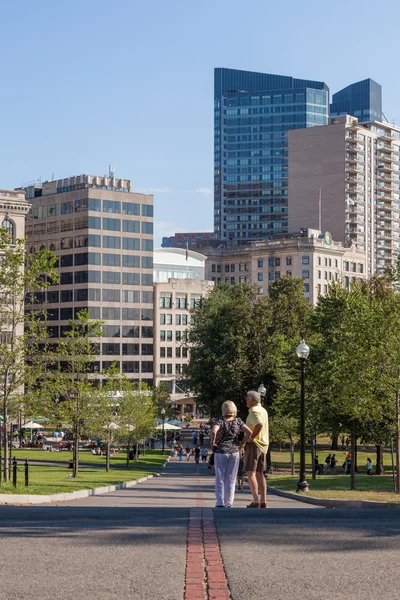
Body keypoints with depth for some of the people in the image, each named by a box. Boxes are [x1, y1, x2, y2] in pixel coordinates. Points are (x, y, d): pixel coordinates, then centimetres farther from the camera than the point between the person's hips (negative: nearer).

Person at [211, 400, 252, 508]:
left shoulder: (220, 421, -8)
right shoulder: (238, 421, 1)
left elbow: (214, 431, -27)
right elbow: (249, 432, -6)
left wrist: (212, 442, -12)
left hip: (220, 452, -2)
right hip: (234, 452, 2)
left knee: (220, 479, 4)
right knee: (231, 480, 8)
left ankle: (220, 503, -3)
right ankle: (228, 504, 8)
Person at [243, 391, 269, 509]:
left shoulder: (254, 411, -15)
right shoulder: (263, 410, 15)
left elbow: (260, 424, -32)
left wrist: (251, 437, -23)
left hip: (253, 444, -9)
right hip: (263, 445, 9)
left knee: (251, 473, -8)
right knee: (259, 473, 12)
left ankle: (256, 501, -15)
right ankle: (263, 501, 11)